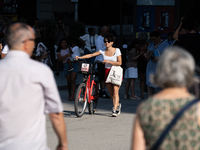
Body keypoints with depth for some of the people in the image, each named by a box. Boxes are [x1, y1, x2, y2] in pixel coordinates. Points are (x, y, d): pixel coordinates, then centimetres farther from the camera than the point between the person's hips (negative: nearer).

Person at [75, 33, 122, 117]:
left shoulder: (116, 50, -3)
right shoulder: (102, 51, 4)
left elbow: (119, 63, -9)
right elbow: (91, 55, -1)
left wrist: (108, 61, -19)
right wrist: (80, 57, -12)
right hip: (107, 72, 4)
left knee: (115, 91, -15)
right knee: (111, 93, 5)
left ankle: (114, 110, -18)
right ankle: (117, 105, 29)